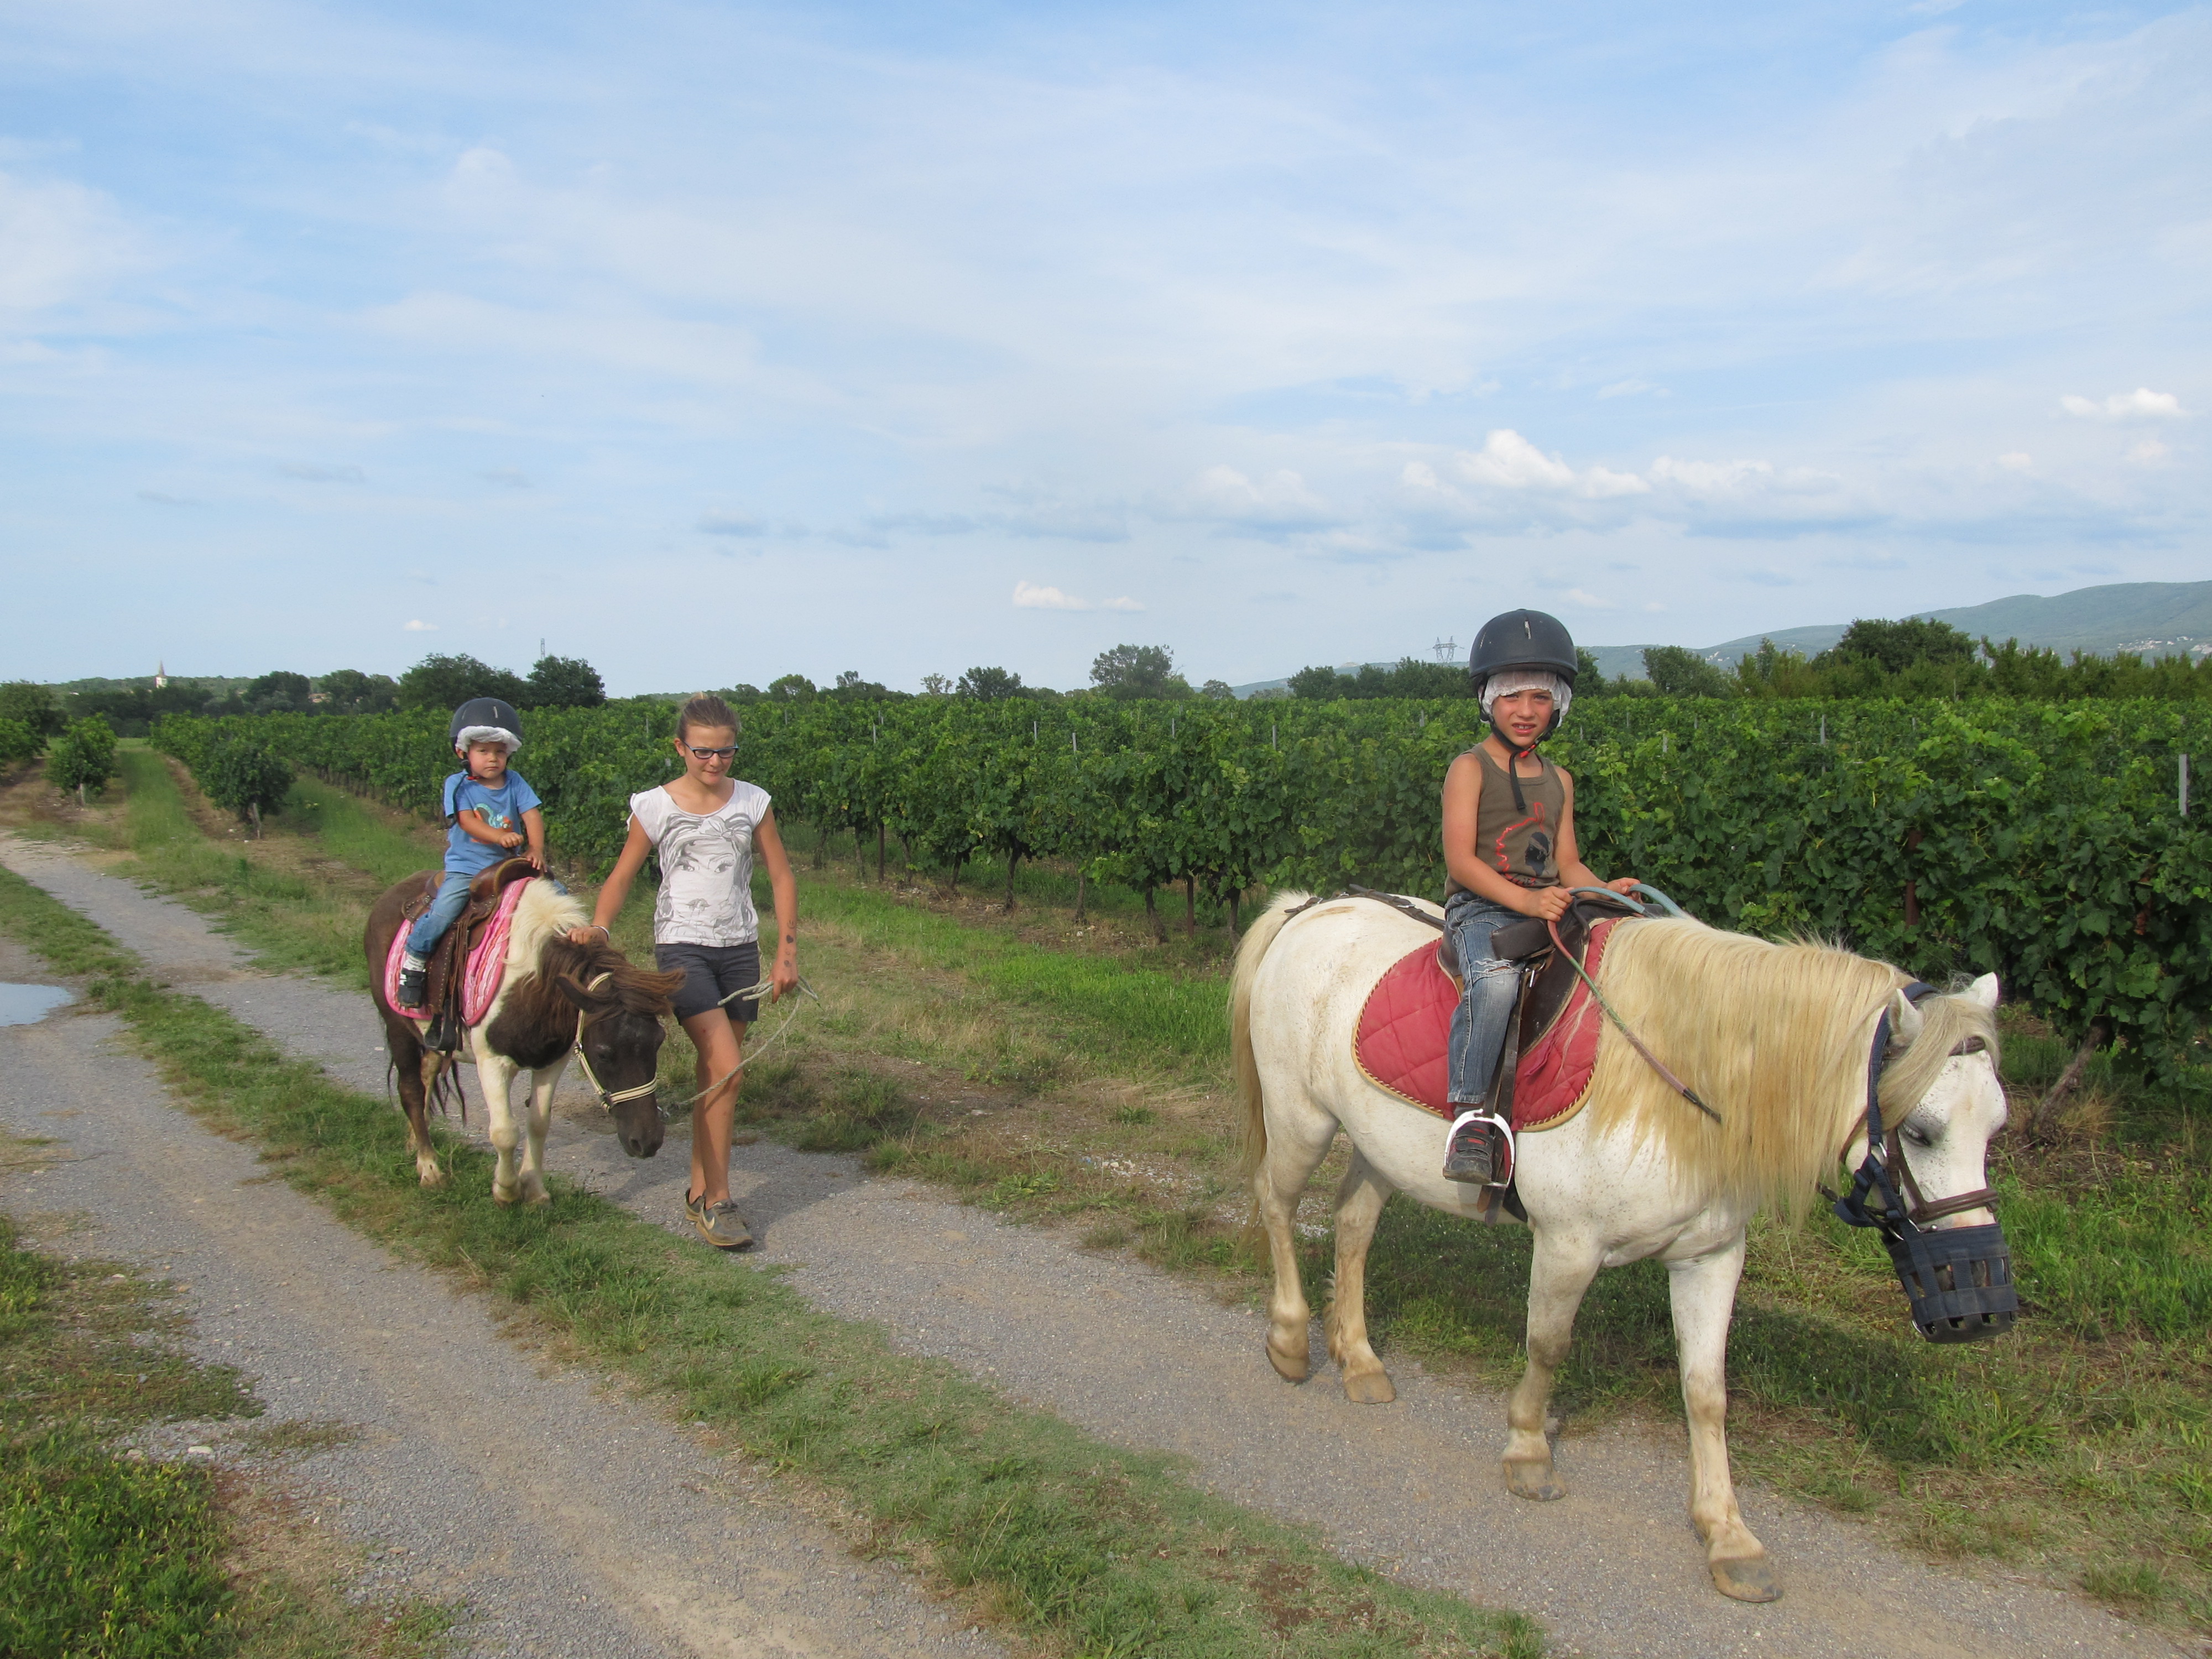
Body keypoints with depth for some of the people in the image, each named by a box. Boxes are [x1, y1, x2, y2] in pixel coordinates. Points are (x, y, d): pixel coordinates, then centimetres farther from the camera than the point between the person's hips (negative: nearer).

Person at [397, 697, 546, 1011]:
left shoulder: (515, 784, 6)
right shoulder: (459, 786, -2)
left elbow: (532, 816, -5)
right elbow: (467, 821, -16)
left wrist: (537, 850, -24)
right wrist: (500, 836, -35)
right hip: (464, 868, -3)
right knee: (442, 912, -24)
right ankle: (414, 961, -4)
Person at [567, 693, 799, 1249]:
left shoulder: (752, 803, 2)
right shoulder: (656, 807, -4)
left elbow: (781, 877, 5)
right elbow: (623, 875, 2)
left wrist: (787, 951, -1)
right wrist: (597, 926, -16)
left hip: (740, 949, 3)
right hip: (682, 947, -3)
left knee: (716, 1076, 9)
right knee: (726, 1068, -17)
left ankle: (700, 1189, 23)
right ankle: (716, 1201, -7)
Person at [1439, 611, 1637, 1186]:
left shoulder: (1559, 782, 20)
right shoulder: (1470, 769, 0)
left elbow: (1566, 862, 18)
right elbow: (1460, 858, -11)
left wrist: (1604, 890, -5)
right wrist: (1523, 899, -24)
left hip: (1547, 908, 7)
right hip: (1480, 907, -6)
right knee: (1496, 979, -39)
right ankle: (1471, 1114, -31)